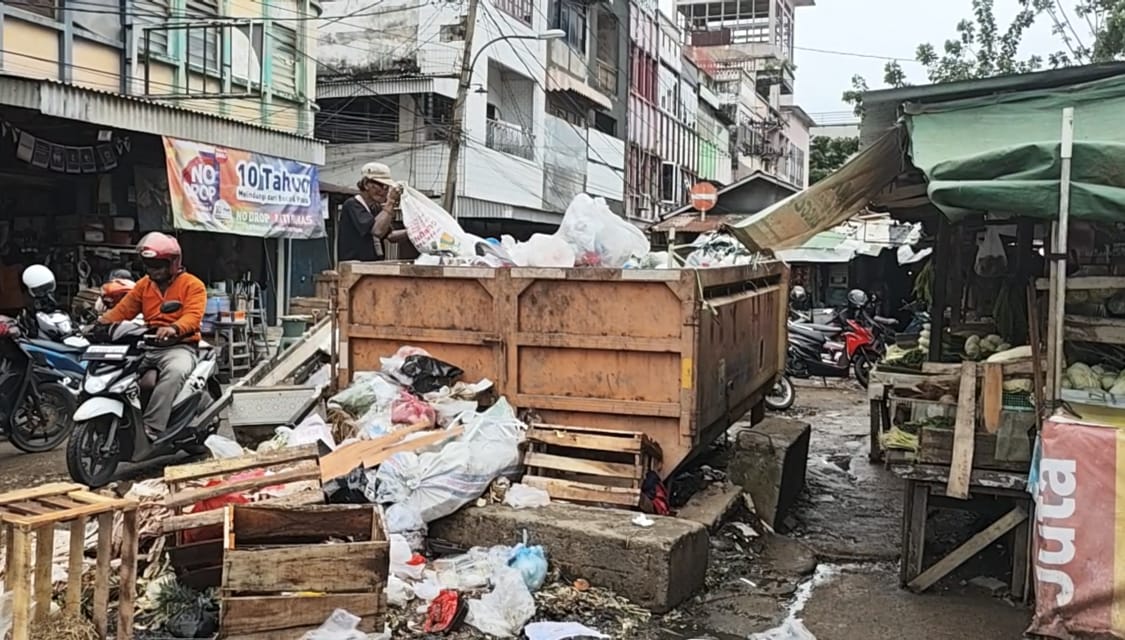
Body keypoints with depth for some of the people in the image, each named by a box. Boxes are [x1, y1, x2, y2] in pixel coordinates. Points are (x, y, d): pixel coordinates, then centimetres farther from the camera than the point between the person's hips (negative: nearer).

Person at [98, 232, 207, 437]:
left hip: (179, 346, -6)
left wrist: (174, 328, -39)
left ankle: (151, 428, -42)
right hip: (147, 346, 6)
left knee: (175, 372, -38)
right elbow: (123, 309, 10)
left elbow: (193, 316, -17)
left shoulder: (193, 285, -1)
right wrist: (101, 321, -11)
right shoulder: (144, 284, 19)